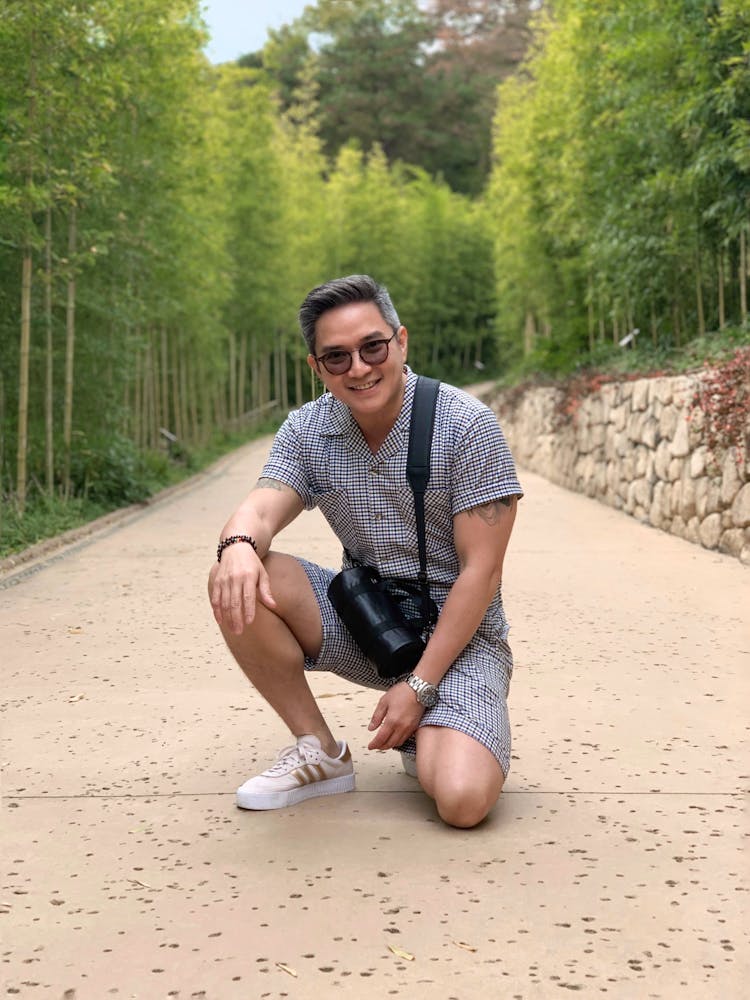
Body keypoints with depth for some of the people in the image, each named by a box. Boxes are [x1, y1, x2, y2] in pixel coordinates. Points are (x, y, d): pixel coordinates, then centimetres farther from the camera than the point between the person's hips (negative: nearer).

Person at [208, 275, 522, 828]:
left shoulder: (466, 424, -14)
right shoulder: (306, 430, 0)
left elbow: (480, 571, -15)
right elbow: (262, 508, -16)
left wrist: (419, 686, -18)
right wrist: (239, 544, -43)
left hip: (456, 635, -4)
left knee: (462, 800, -28)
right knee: (238, 584, -21)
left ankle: (429, 741, 10)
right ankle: (322, 752, -4)